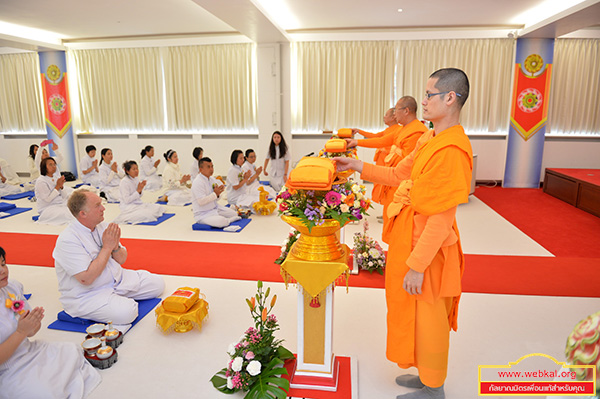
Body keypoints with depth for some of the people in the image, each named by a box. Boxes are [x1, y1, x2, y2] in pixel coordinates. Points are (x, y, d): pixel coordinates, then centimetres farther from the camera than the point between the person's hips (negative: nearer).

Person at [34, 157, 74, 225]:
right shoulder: (40, 181, -7)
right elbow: (47, 199, -15)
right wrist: (57, 186, -14)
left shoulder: (57, 178, 11)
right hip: (47, 209, -6)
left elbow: (66, 197, 9)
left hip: (61, 205, 7)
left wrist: (61, 186, -9)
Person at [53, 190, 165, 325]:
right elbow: (86, 279, -28)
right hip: (87, 295, -7)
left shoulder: (103, 226, 1)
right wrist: (107, 247, -23)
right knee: (126, 312, -31)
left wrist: (115, 246, -15)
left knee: (158, 283, 2)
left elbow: (122, 260, 9)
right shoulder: (67, 240, -21)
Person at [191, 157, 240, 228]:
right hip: (203, 214, -9)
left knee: (234, 214, 7)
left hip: (215, 208, 9)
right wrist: (215, 193, -23)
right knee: (222, 221, -30)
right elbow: (201, 201, -27)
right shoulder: (197, 182, -19)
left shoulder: (212, 179, 7)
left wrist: (218, 193, -10)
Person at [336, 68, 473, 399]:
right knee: (415, 314, 22)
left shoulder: (451, 150, -24)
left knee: (427, 317, 9)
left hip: (428, 248, -9)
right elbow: (399, 174, 16)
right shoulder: (429, 140, 6)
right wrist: (358, 167, 11)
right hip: (410, 238, 9)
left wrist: (417, 265, -22)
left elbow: (441, 219, -25)